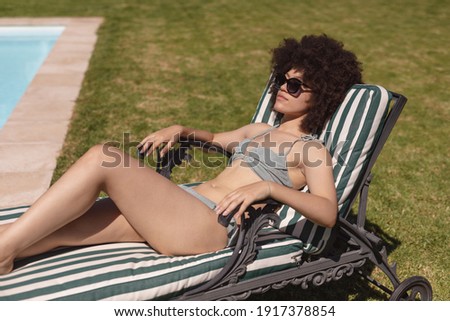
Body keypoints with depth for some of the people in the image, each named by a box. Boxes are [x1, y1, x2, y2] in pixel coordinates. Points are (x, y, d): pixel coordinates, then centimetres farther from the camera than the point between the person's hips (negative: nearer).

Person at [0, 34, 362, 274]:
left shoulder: (312, 150, 4)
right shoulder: (260, 131, 26)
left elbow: (328, 213, -11)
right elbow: (216, 138, 41)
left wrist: (268, 186, -25)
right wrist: (180, 130, 20)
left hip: (212, 225, -7)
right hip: (182, 204, 8)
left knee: (101, 159, -24)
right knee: (57, 226, -10)